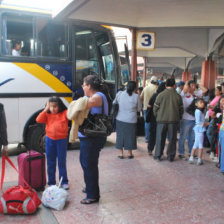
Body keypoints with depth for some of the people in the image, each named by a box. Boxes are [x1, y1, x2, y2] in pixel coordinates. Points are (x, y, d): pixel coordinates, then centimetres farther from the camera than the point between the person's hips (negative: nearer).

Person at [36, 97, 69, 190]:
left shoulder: (64, 113, -4)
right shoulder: (47, 115, 3)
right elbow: (38, 120, -10)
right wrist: (46, 109, -11)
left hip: (62, 140, -2)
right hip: (50, 140, 3)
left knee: (62, 162, 7)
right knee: (50, 162, 11)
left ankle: (64, 182, 18)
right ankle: (51, 182, 23)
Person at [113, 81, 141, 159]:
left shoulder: (119, 93, -4)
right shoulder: (136, 96, -9)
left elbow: (114, 103, 10)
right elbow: (139, 109, 1)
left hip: (120, 119, 2)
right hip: (131, 120, -1)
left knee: (120, 135, 12)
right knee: (130, 136, 11)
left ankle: (121, 153, 18)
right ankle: (130, 153, 21)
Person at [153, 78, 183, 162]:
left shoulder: (161, 95, -5)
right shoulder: (178, 96, -1)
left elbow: (155, 108, -1)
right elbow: (181, 109, 5)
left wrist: (157, 117, 15)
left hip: (161, 120, 0)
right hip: (174, 120, 1)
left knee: (160, 138, 9)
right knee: (172, 139, 10)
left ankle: (158, 155, 15)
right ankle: (171, 156, 16)